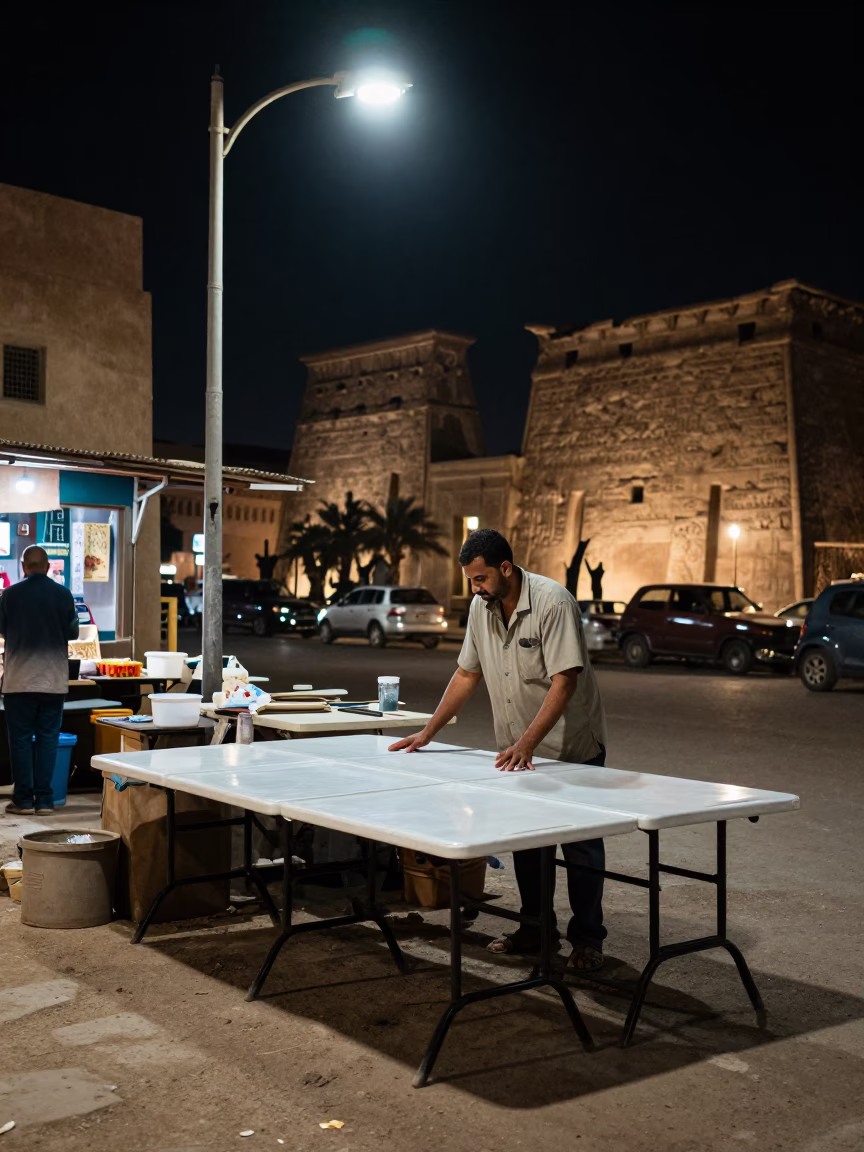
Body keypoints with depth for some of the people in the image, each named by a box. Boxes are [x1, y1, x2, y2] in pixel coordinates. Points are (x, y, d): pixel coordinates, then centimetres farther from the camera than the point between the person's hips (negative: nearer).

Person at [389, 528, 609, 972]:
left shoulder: (552, 602, -22)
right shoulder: (481, 607, 0)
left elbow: (564, 681, -27)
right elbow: (467, 674, 9)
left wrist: (526, 744, -33)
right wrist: (427, 733, 6)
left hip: (572, 747, -6)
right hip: (517, 750, 7)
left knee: (580, 844, 1)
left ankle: (587, 940, 12)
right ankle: (535, 927, 25)